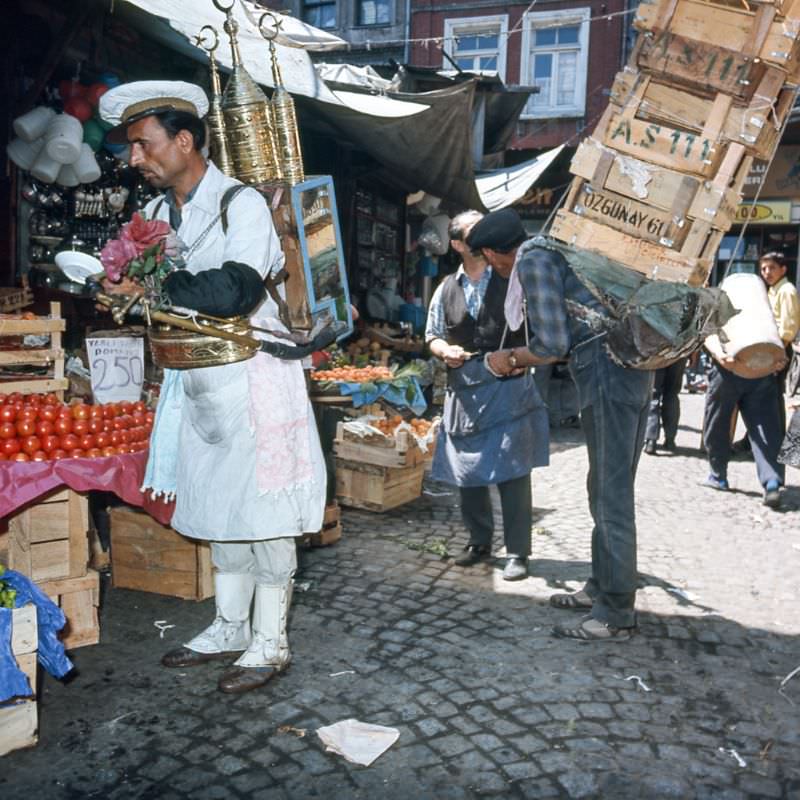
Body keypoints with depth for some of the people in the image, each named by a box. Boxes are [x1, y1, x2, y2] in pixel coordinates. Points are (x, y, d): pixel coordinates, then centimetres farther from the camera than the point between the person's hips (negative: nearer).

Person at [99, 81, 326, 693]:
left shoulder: (242, 205, -12)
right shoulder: (156, 212, 11)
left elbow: (233, 292, -26)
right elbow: (143, 286, 19)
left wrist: (150, 286, -18)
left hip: (251, 378, -8)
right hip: (197, 382, 8)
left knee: (262, 511, 0)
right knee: (217, 507, 15)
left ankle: (270, 642, 15)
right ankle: (230, 628, 31)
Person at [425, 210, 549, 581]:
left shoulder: (511, 278, 1)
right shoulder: (446, 289, 11)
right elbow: (432, 335, 18)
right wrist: (444, 350, -2)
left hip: (508, 387, -4)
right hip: (464, 390, 4)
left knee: (511, 471, -4)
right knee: (468, 469, 10)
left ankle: (517, 552, 7)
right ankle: (479, 542, 27)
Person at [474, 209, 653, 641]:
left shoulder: (532, 261, -8)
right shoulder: (550, 249, 21)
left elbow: (551, 345, -13)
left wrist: (510, 359, 5)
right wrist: (520, 361, 25)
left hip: (607, 371, -10)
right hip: (629, 364, 10)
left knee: (610, 496, -4)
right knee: (610, 490, 15)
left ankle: (615, 615, 5)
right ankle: (602, 589, 27)